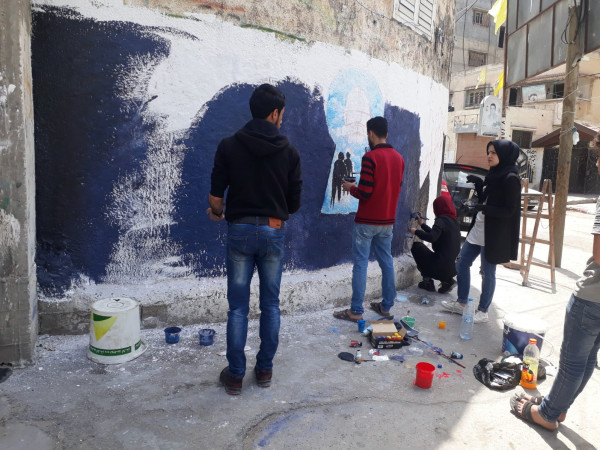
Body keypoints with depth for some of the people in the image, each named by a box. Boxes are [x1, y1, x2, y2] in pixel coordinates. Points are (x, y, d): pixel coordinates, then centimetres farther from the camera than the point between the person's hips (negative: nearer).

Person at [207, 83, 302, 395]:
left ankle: (235, 375, 15)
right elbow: (294, 202, 2)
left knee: (238, 307, 7)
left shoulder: (229, 146, -2)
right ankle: (264, 370, 23)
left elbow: (216, 195, -5)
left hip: (240, 230, 0)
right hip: (274, 232, 1)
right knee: (270, 305, 13)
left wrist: (218, 213, 18)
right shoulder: (289, 152, 0)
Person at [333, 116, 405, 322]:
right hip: (388, 220, 7)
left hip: (367, 221, -7)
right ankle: (386, 306, 23)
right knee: (386, 262, 14)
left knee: (360, 264, -1)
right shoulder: (399, 158, 7)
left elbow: (364, 193, -19)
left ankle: (356, 311, 4)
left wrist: (351, 187, 1)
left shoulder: (370, 157, -15)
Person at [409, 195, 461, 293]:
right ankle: (447, 280, 14)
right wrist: (422, 225, 32)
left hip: (442, 266, -9)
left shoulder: (441, 220, -13)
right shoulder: (453, 221, 14)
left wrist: (416, 232, -12)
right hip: (453, 267, 9)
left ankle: (428, 282, 6)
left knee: (416, 246, 8)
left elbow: (431, 237, -28)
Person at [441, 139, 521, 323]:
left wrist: (484, 209, -31)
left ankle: (483, 312, 18)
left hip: (493, 234, -9)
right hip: (479, 229, 9)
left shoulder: (510, 179, -15)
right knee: (462, 263, 13)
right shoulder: (494, 174, 11)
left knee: (488, 272, 3)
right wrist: (478, 184, 2)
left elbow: (509, 210, -18)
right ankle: (461, 303, 27)